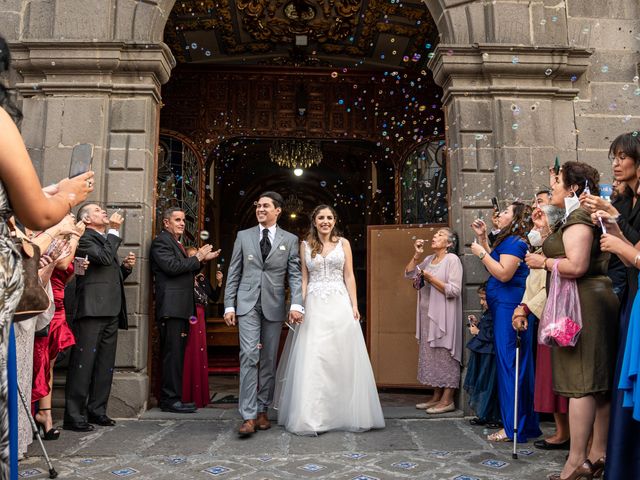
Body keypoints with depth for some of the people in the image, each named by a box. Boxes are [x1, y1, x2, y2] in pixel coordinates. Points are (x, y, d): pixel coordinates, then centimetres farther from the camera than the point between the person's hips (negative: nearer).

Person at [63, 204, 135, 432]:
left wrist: (126, 266, 10)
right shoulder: (84, 238, -2)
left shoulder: (107, 240, 25)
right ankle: (74, 415, -2)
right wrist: (114, 230, -9)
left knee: (105, 365, 11)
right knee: (83, 363, -7)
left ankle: (96, 410, 19)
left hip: (111, 311, 9)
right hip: (92, 310, -9)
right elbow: (105, 258, -19)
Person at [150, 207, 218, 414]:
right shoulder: (161, 241, -6)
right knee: (173, 354, -8)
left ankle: (171, 397, 18)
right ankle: (171, 400, -3)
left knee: (176, 354, 11)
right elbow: (172, 267, -20)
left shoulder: (176, 243, 23)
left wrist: (202, 260, 11)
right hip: (171, 307, -10)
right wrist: (197, 257, -10)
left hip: (181, 307, 10)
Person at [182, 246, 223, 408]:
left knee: (200, 355, 8)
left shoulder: (202, 278, 16)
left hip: (200, 318, 6)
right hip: (188, 317, -6)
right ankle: (187, 397, 1)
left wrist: (219, 283, 2)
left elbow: (214, 297, 16)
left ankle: (199, 396, 16)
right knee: (189, 354, -7)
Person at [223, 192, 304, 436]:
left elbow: (295, 275, 0)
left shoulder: (290, 240, 7)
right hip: (248, 305, -1)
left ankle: (262, 410, 19)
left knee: (269, 360, 7)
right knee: (249, 356, -10)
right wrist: (229, 305, 1)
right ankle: (248, 416, -8)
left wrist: (296, 304, -14)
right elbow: (233, 273, 8)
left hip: (274, 306, 1)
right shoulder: (243, 236, 8)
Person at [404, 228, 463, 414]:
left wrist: (430, 278, -15)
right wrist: (416, 255, 0)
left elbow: (454, 290, -15)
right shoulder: (429, 260, 13)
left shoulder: (452, 259, -8)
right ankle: (437, 396, 20)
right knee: (432, 356, 10)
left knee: (445, 356, -2)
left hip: (444, 317, -7)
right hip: (427, 315, 7)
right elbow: (408, 274, 10)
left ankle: (448, 400, 5)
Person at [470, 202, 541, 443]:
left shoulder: (515, 242, -12)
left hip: (508, 308, -10)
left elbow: (504, 273, -21)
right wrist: (482, 238, 21)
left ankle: (513, 427, 2)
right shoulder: (508, 240, 20)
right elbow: (493, 265, 26)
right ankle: (526, 423, 23)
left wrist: (481, 253, -12)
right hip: (504, 307, 10)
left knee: (509, 364, -6)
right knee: (515, 364, 13)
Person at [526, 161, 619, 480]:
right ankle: (598, 454, 19)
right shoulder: (580, 217, 19)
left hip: (582, 303, -11)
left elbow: (577, 265, -25)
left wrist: (543, 261, -10)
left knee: (580, 382, -8)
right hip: (592, 301, 11)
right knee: (598, 382, 11)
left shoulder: (577, 219, -12)